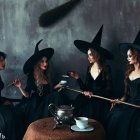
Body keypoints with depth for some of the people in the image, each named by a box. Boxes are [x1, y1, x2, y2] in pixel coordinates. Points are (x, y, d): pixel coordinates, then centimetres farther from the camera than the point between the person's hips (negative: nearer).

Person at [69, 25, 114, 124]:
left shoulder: (106, 69, -6)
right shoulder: (89, 68, 10)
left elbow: (109, 90, -9)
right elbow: (86, 89, 8)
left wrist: (93, 93, -18)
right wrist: (78, 78, -3)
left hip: (102, 101, -5)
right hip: (89, 99, 5)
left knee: (90, 113, -29)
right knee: (76, 108, -21)